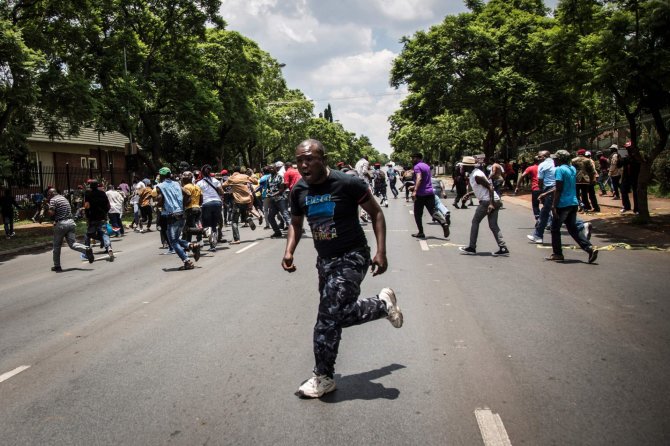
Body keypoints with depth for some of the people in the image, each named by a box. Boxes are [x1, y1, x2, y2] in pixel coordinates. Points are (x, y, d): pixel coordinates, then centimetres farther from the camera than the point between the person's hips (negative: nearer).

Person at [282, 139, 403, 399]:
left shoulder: (348, 183, -19)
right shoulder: (299, 191, -2)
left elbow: (376, 213, -8)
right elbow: (295, 223, 14)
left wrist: (381, 252, -15)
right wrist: (289, 251, -3)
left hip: (352, 257, -7)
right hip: (325, 259, 7)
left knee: (329, 315, -14)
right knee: (337, 315, 12)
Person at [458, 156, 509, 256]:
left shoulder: (476, 175, -15)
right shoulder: (474, 174, 16)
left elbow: (490, 187, -20)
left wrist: (491, 203, -25)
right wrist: (469, 193, 20)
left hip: (487, 201, -9)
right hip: (494, 201, 10)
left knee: (475, 222, 2)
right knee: (493, 225, 8)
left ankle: (472, 248, 7)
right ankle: (503, 248, 3)